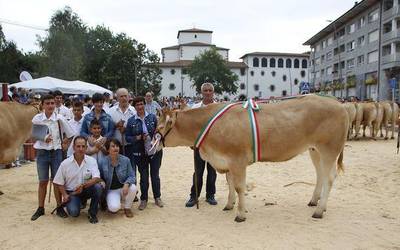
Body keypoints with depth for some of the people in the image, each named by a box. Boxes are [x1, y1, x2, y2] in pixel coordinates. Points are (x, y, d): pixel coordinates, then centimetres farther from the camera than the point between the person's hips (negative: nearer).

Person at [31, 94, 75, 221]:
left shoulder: (59, 118, -6)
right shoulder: (37, 118, -5)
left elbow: (70, 134, 4)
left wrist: (64, 143, -1)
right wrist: (43, 139, -13)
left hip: (56, 152, 0)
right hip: (42, 152, 0)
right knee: (43, 181, 9)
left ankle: (59, 207, 19)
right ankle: (40, 208, 23)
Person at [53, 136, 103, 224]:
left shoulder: (91, 161, -7)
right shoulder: (65, 163, -6)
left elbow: (96, 178, -18)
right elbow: (59, 182, 2)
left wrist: (83, 185, -32)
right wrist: (65, 195, -11)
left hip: (86, 190, 1)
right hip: (71, 192, -1)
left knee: (98, 187, -31)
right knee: (73, 212, -27)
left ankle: (92, 213, -7)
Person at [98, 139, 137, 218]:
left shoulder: (125, 160, -8)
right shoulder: (102, 162, -8)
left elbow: (131, 176, -7)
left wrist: (126, 184, -27)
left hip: (124, 188, 2)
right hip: (111, 190, -2)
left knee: (133, 188, -33)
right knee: (114, 208, -30)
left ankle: (127, 208, -3)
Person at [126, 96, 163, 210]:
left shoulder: (152, 117, 1)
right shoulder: (131, 121, 0)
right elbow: (127, 137, 1)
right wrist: (137, 138, -16)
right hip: (140, 153, 0)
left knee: (155, 175, 10)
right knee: (143, 176, 7)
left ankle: (157, 197, 27)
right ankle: (143, 199, 23)